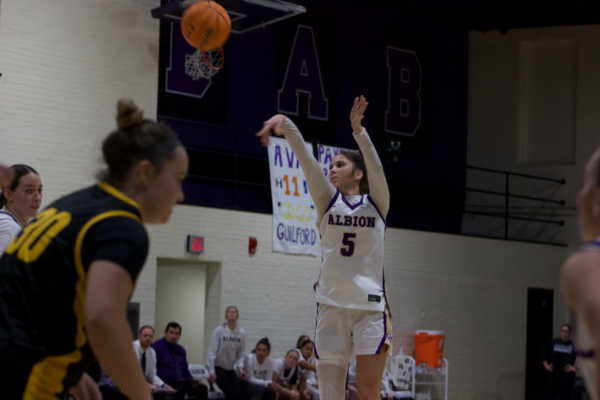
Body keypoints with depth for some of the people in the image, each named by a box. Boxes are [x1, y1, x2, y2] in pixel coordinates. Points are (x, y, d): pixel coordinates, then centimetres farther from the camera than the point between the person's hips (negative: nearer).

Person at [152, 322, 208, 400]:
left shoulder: (181, 350, 21)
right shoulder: (157, 346, -1)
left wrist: (191, 381, 4)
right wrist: (161, 384, -21)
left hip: (180, 382, 7)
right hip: (166, 382, -7)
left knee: (202, 388, -18)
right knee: (180, 389, -38)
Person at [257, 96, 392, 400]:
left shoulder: (376, 202, 8)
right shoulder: (327, 200, 10)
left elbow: (375, 168, -11)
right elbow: (307, 161, -5)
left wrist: (357, 130, -28)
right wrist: (285, 124, -20)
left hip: (370, 305, -2)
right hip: (331, 304, 2)